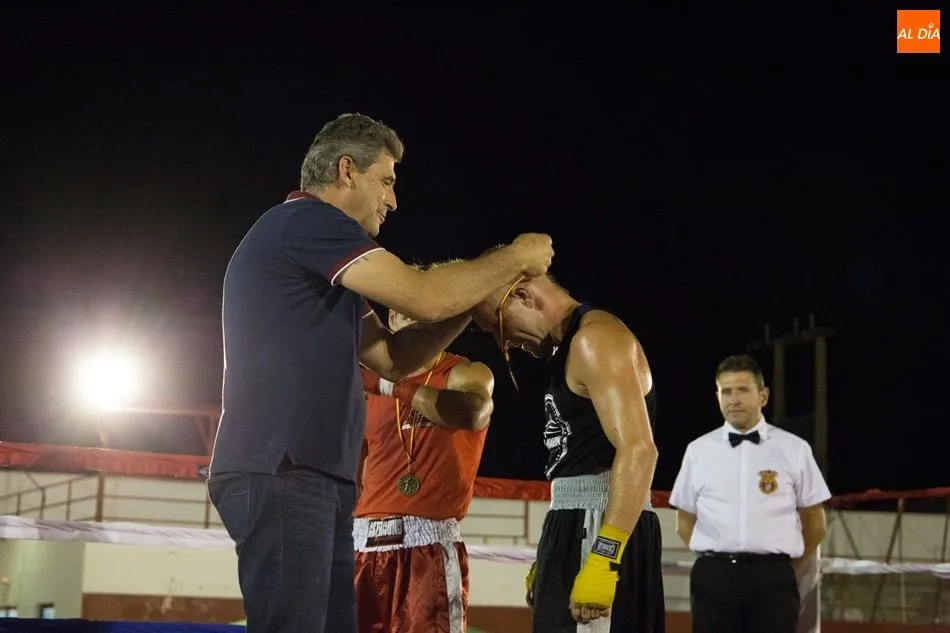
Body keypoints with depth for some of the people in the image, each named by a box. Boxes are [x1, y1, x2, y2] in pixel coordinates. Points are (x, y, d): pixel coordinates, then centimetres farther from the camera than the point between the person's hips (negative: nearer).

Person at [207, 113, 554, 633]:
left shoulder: (314, 242, 27)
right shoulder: (307, 220, -6)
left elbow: (392, 357, 25)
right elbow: (423, 296, -13)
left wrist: (476, 296, 15)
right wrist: (514, 259, 1)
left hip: (314, 479, 10)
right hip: (279, 474, -10)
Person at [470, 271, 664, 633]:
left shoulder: (595, 338, -12)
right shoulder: (570, 348, 20)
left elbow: (638, 450, -22)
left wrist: (603, 557, -28)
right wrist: (548, 560, 21)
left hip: (604, 531, -11)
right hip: (578, 528, 11)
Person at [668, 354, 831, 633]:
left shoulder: (794, 449, 4)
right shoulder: (698, 450, 8)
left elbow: (815, 525, 12)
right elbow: (685, 523, 17)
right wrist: (717, 560, 11)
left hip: (772, 578, -1)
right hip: (713, 577, 1)